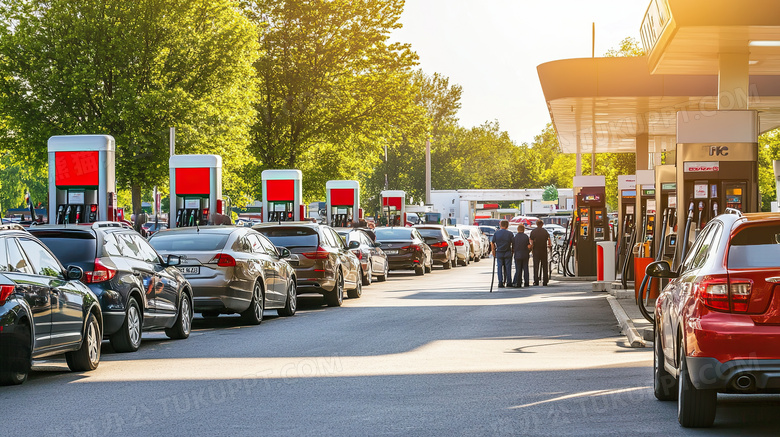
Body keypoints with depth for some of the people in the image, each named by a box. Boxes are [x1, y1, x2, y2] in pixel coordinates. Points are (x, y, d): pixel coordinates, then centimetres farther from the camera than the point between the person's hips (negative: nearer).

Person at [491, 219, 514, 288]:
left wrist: (493, 251, 10)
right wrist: (512, 251, 9)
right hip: (507, 253, -1)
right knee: (508, 268, 7)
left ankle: (500, 283, 0)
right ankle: (509, 282, 9)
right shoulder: (509, 233, -4)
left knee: (500, 268, 4)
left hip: (499, 253, 1)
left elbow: (492, 243, 0)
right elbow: (512, 243, -3)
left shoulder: (496, 233, -1)